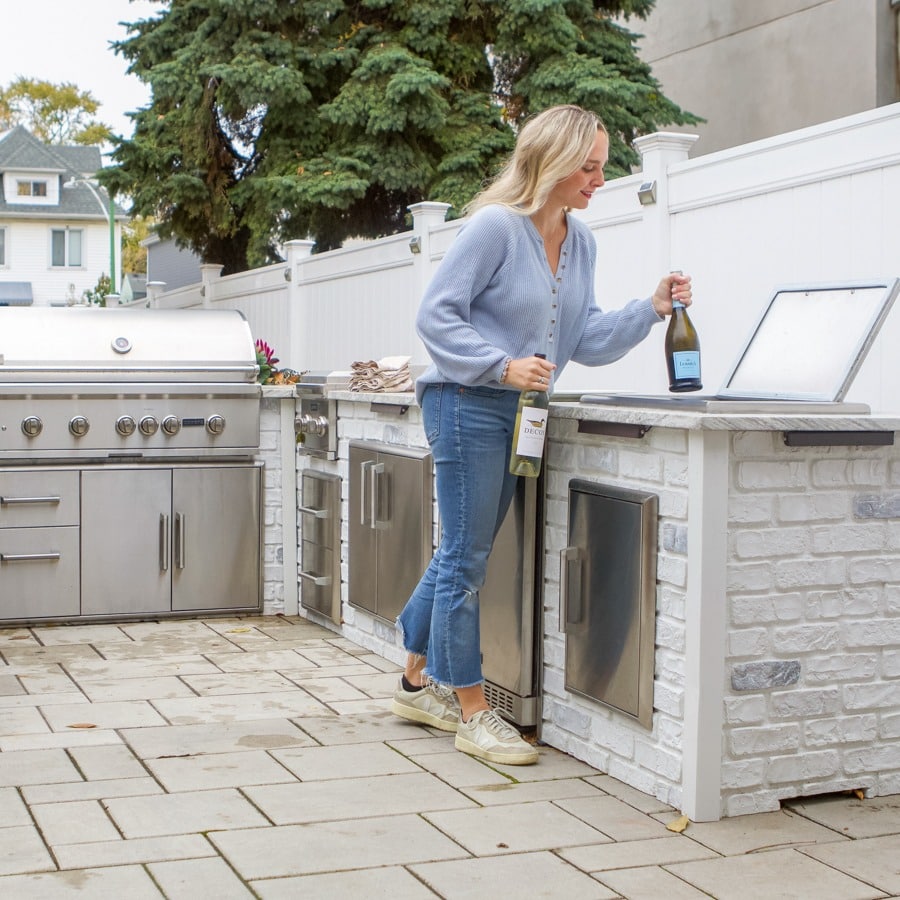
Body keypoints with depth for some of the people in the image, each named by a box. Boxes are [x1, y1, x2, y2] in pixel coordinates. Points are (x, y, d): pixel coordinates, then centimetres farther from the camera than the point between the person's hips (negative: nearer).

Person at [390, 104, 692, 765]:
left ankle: (420, 682, 30)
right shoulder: (494, 226, -14)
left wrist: (651, 311, -1)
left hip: (518, 413, 8)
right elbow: (436, 316, -14)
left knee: (463, 553, 16)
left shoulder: (581, 243, 10)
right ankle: (473, 711, 7)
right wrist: (504, 366, -22)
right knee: (466, 558, -2)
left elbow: (585, 340, 10)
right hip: (467, 404, -8)